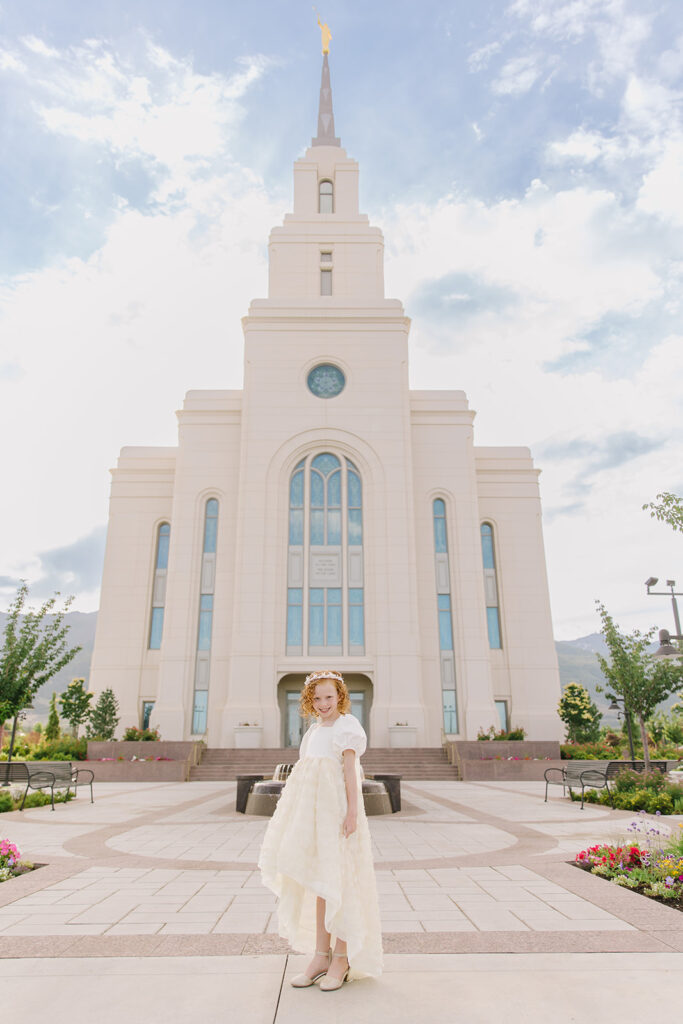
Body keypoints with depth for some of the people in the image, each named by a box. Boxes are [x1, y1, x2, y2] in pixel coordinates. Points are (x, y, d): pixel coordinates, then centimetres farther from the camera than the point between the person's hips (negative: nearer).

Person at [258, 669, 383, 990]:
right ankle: (321, 956, 20)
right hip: (312, 808, 7)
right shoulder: (314, 729, 15)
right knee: (319, 883, 11)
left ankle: (342, 957, 9)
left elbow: (349, 770, -11)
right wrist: (300, 814, 18)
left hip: (336, 807, -7)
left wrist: (352, 811, -17)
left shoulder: (346, 725, -5)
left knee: (338, 881, -2)